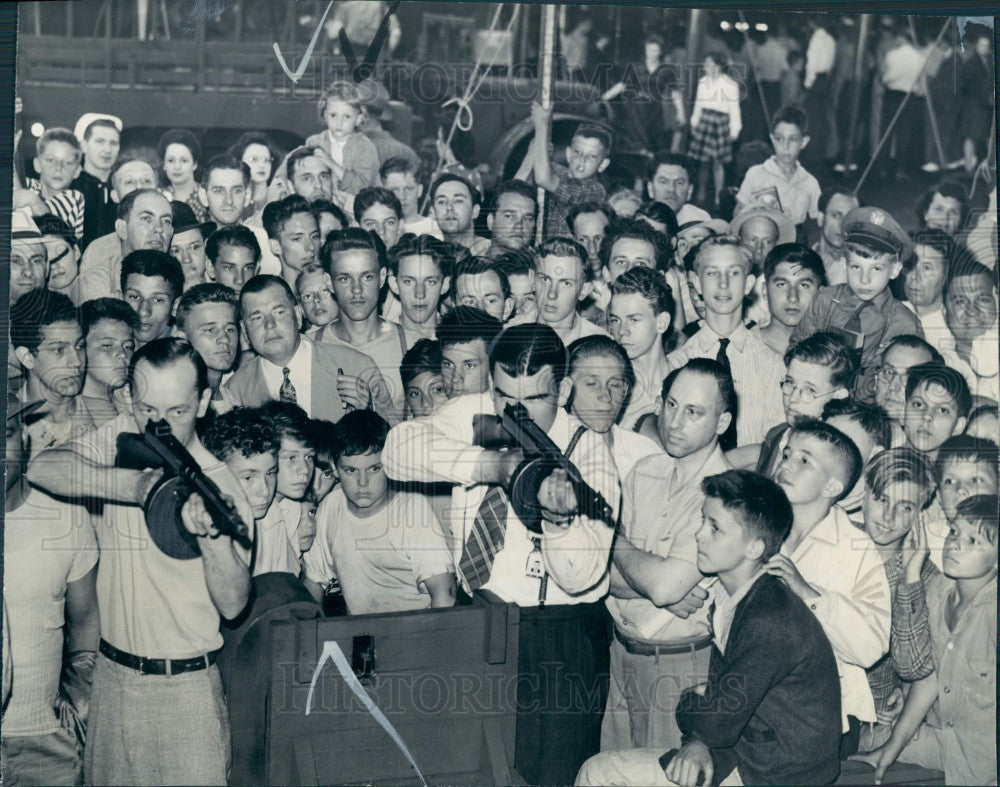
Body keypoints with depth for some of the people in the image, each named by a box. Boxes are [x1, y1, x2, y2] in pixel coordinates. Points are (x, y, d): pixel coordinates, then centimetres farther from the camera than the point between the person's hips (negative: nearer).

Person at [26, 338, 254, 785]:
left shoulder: (221, 487, -12)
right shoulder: (121, 440, -2)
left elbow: (233, 605, -16)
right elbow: (41, 469, -20)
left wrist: (214, 536, -35)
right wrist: (134, 485, -33)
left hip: (186, 687, -3)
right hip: (112, 678, 4)